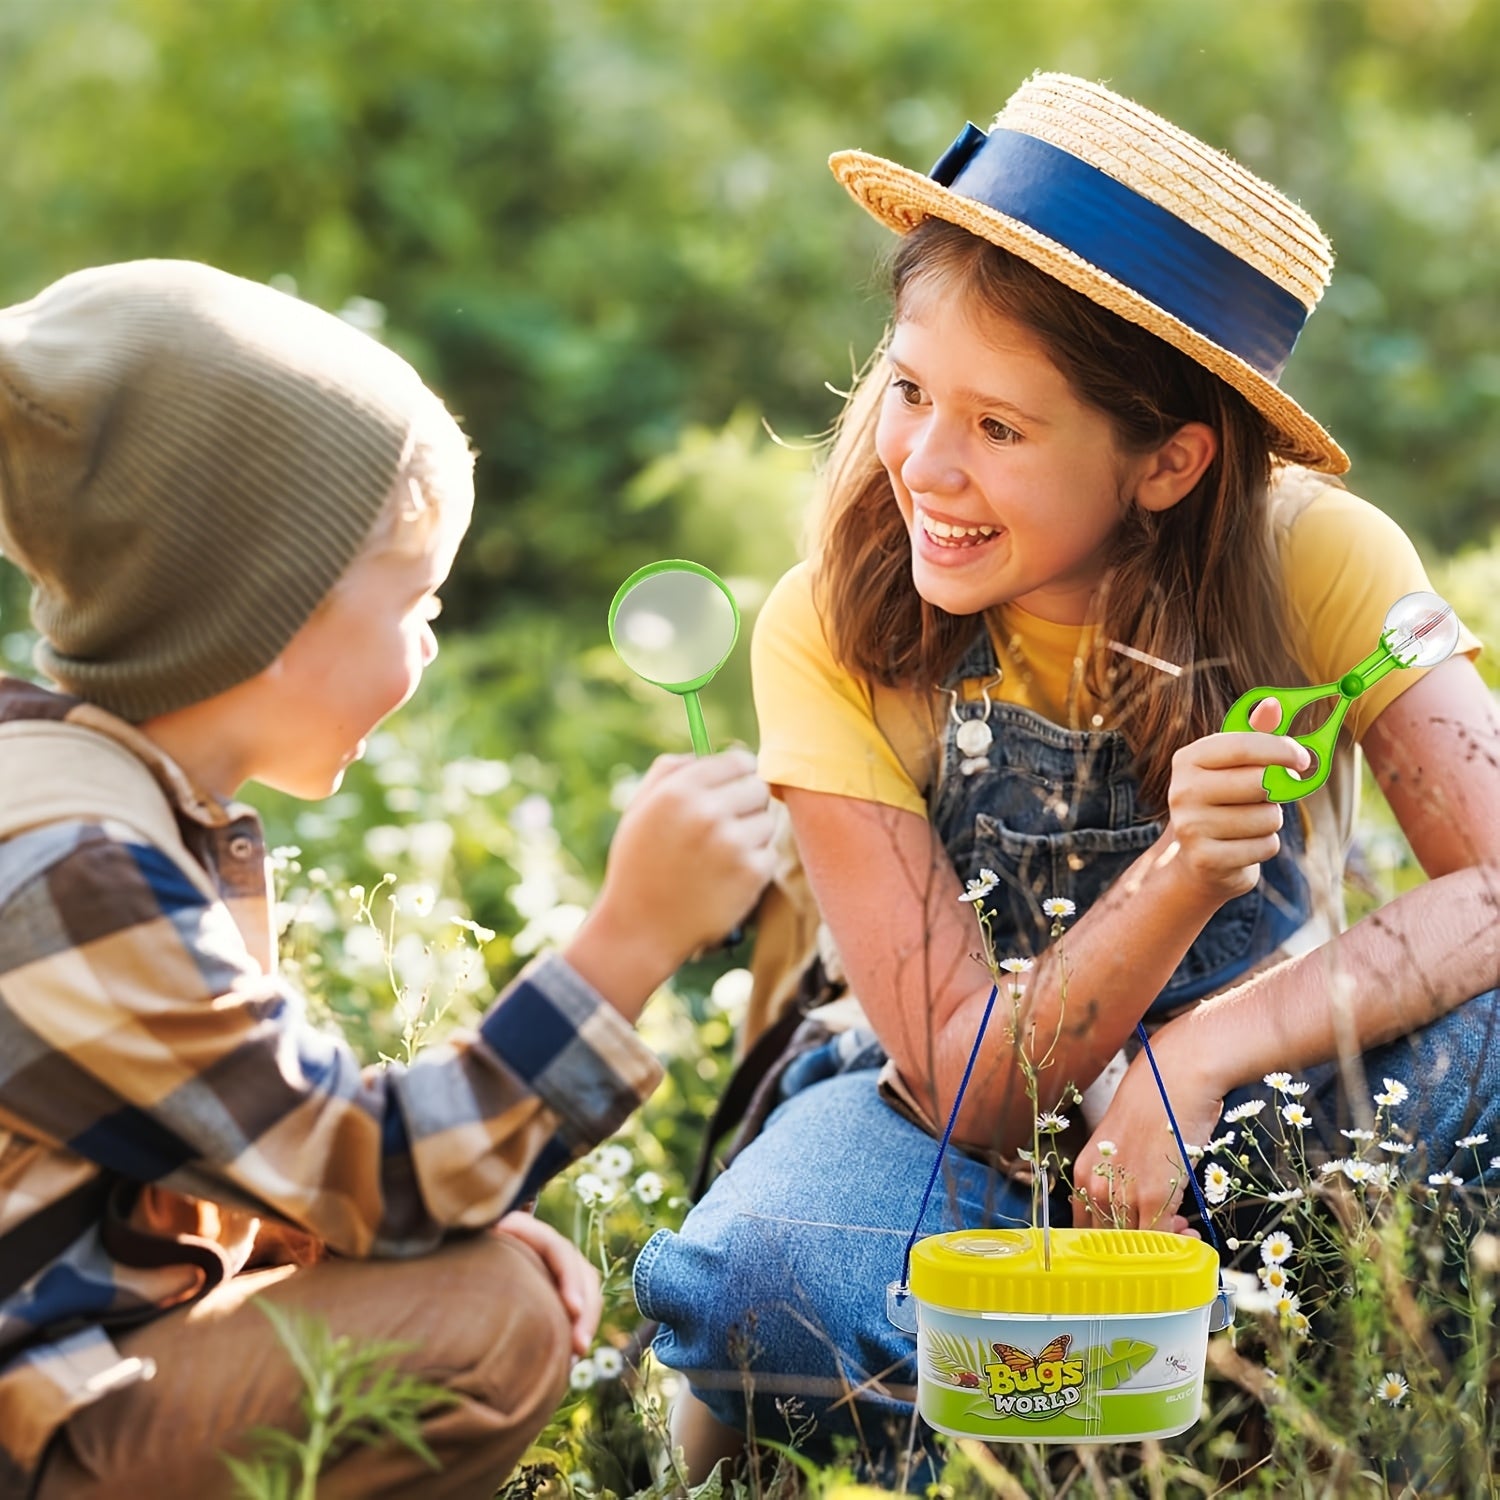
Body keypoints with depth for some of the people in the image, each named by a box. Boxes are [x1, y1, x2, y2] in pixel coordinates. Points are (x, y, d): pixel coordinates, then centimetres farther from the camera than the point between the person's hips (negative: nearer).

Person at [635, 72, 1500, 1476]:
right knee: (758, 1297, -35)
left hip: (1261, 1099, 2)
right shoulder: (831, 637, -19)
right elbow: (967, 1095, -21)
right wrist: (1174, 884, -39)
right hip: (968, 1122, -1)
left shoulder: (1314, 558, -17)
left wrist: (1204, 1054, -38)